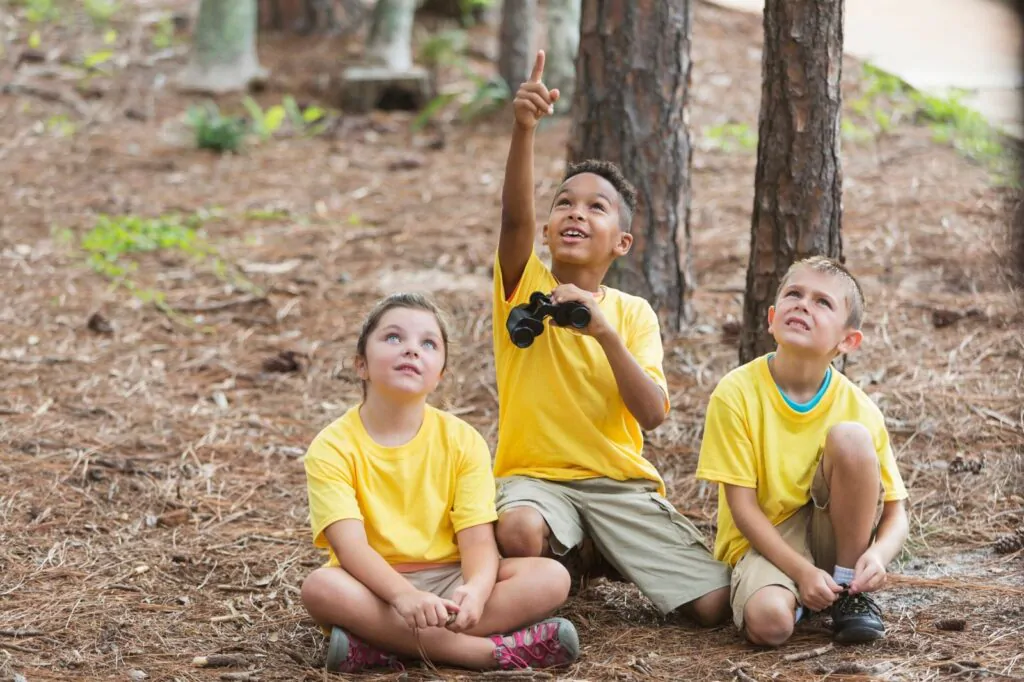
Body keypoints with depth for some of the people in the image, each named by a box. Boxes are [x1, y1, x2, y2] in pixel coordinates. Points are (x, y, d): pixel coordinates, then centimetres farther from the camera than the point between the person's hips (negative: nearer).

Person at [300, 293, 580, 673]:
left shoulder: (462, 441, 0)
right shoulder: (333, 447, -8)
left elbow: (478, 540, -8)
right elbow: (350, 545, -20)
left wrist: (476, 590, -32)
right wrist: (404, 596, -39)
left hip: (449, 581, 3)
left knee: (551, 578, -20)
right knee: (321, 588, -36)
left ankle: (384, 646, -29)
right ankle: (494, 650, -34)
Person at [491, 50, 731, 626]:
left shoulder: (633, 313, 3)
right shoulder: (525, 286, -2)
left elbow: (652, 413, -11)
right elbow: (516, 215, -24)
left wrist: (604, 333, -24)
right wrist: (525, 128, -40)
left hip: (621, 481, 2)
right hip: (535, 475, -2)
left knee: (718, 606, -12)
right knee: (518, 533, -40)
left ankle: (602, 557, 17)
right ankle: (565, 564, -1)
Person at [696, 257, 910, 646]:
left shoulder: (859, 408, -8)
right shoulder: (736, 393, -13)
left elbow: (895, 514, -3)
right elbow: (743, 506, -13)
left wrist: (878, 554, -26)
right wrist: (802, 571, -23)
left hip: (832, 535, 2)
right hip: (765, 541, -2)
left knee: (850, 438, -24)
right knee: (768, 621, -36)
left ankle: (849, 591, -11)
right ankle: (796, 595, 3)